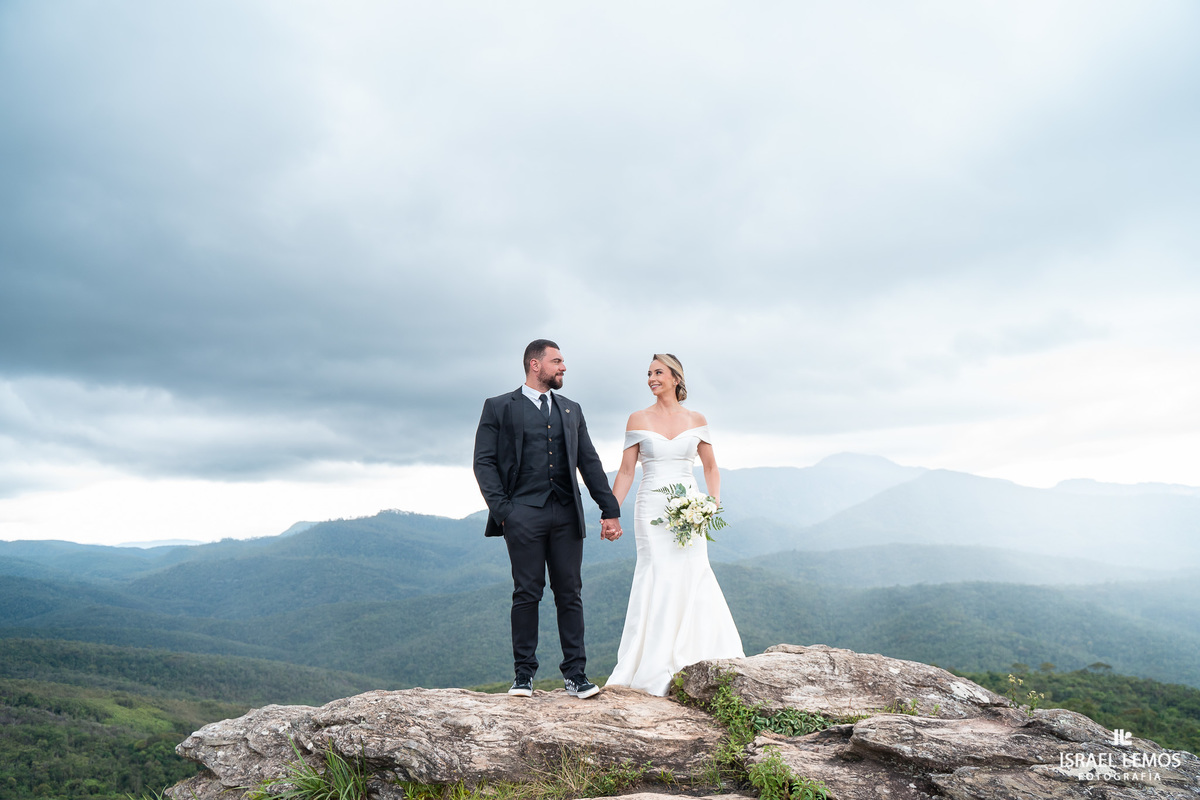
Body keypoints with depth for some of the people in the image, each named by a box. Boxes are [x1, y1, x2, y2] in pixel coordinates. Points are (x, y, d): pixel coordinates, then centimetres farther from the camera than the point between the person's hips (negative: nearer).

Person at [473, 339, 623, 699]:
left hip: (566, 514, 4)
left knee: (570, 594, 4)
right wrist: (501, 508, -9)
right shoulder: (499, 407, 7)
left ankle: (574, 673, 10)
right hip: (524, 514, -3)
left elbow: (589, 462, 17)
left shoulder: (571, 410, 19)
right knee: (527, 593, 1)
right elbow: (484, 462, 1)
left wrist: (610, 509, 10)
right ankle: (524, 673, 11)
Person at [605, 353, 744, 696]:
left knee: (693, 576, -4)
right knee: (659, 577, -8)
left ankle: (693, 665, 10)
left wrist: (714, 502, 0)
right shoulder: (639, 419, 5)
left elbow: (710, 467, 15)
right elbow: (626, 471, 5)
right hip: (652, 508, -1)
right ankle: (654, 671, 2)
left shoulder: (696, 420, 9)